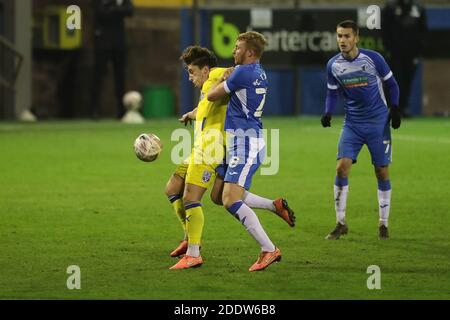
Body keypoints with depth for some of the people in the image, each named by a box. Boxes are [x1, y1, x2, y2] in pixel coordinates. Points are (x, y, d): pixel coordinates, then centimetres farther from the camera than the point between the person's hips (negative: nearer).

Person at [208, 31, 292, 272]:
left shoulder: (243, 72, -15)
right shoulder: (259, 74, 15)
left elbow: (212, 96, -7)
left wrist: (221, 80, 13)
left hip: (245, 143, -10)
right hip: (240, 141, 10)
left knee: (231, 201, -16)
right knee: (219, 196, 15)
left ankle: (269, 250, -18)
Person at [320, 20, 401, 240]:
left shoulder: (373, 59, -9)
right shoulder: (333, 65, -2)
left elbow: (391, 84, 3)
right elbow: (332, 93, 11)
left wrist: (394, 109, -8)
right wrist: (328, 113, -7)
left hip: (378, 122, -2)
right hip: (352, 123, 2)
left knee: (382, 172, 1)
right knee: (342, 168, -12)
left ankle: (383, 224, 13)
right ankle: (340, 224, -3)